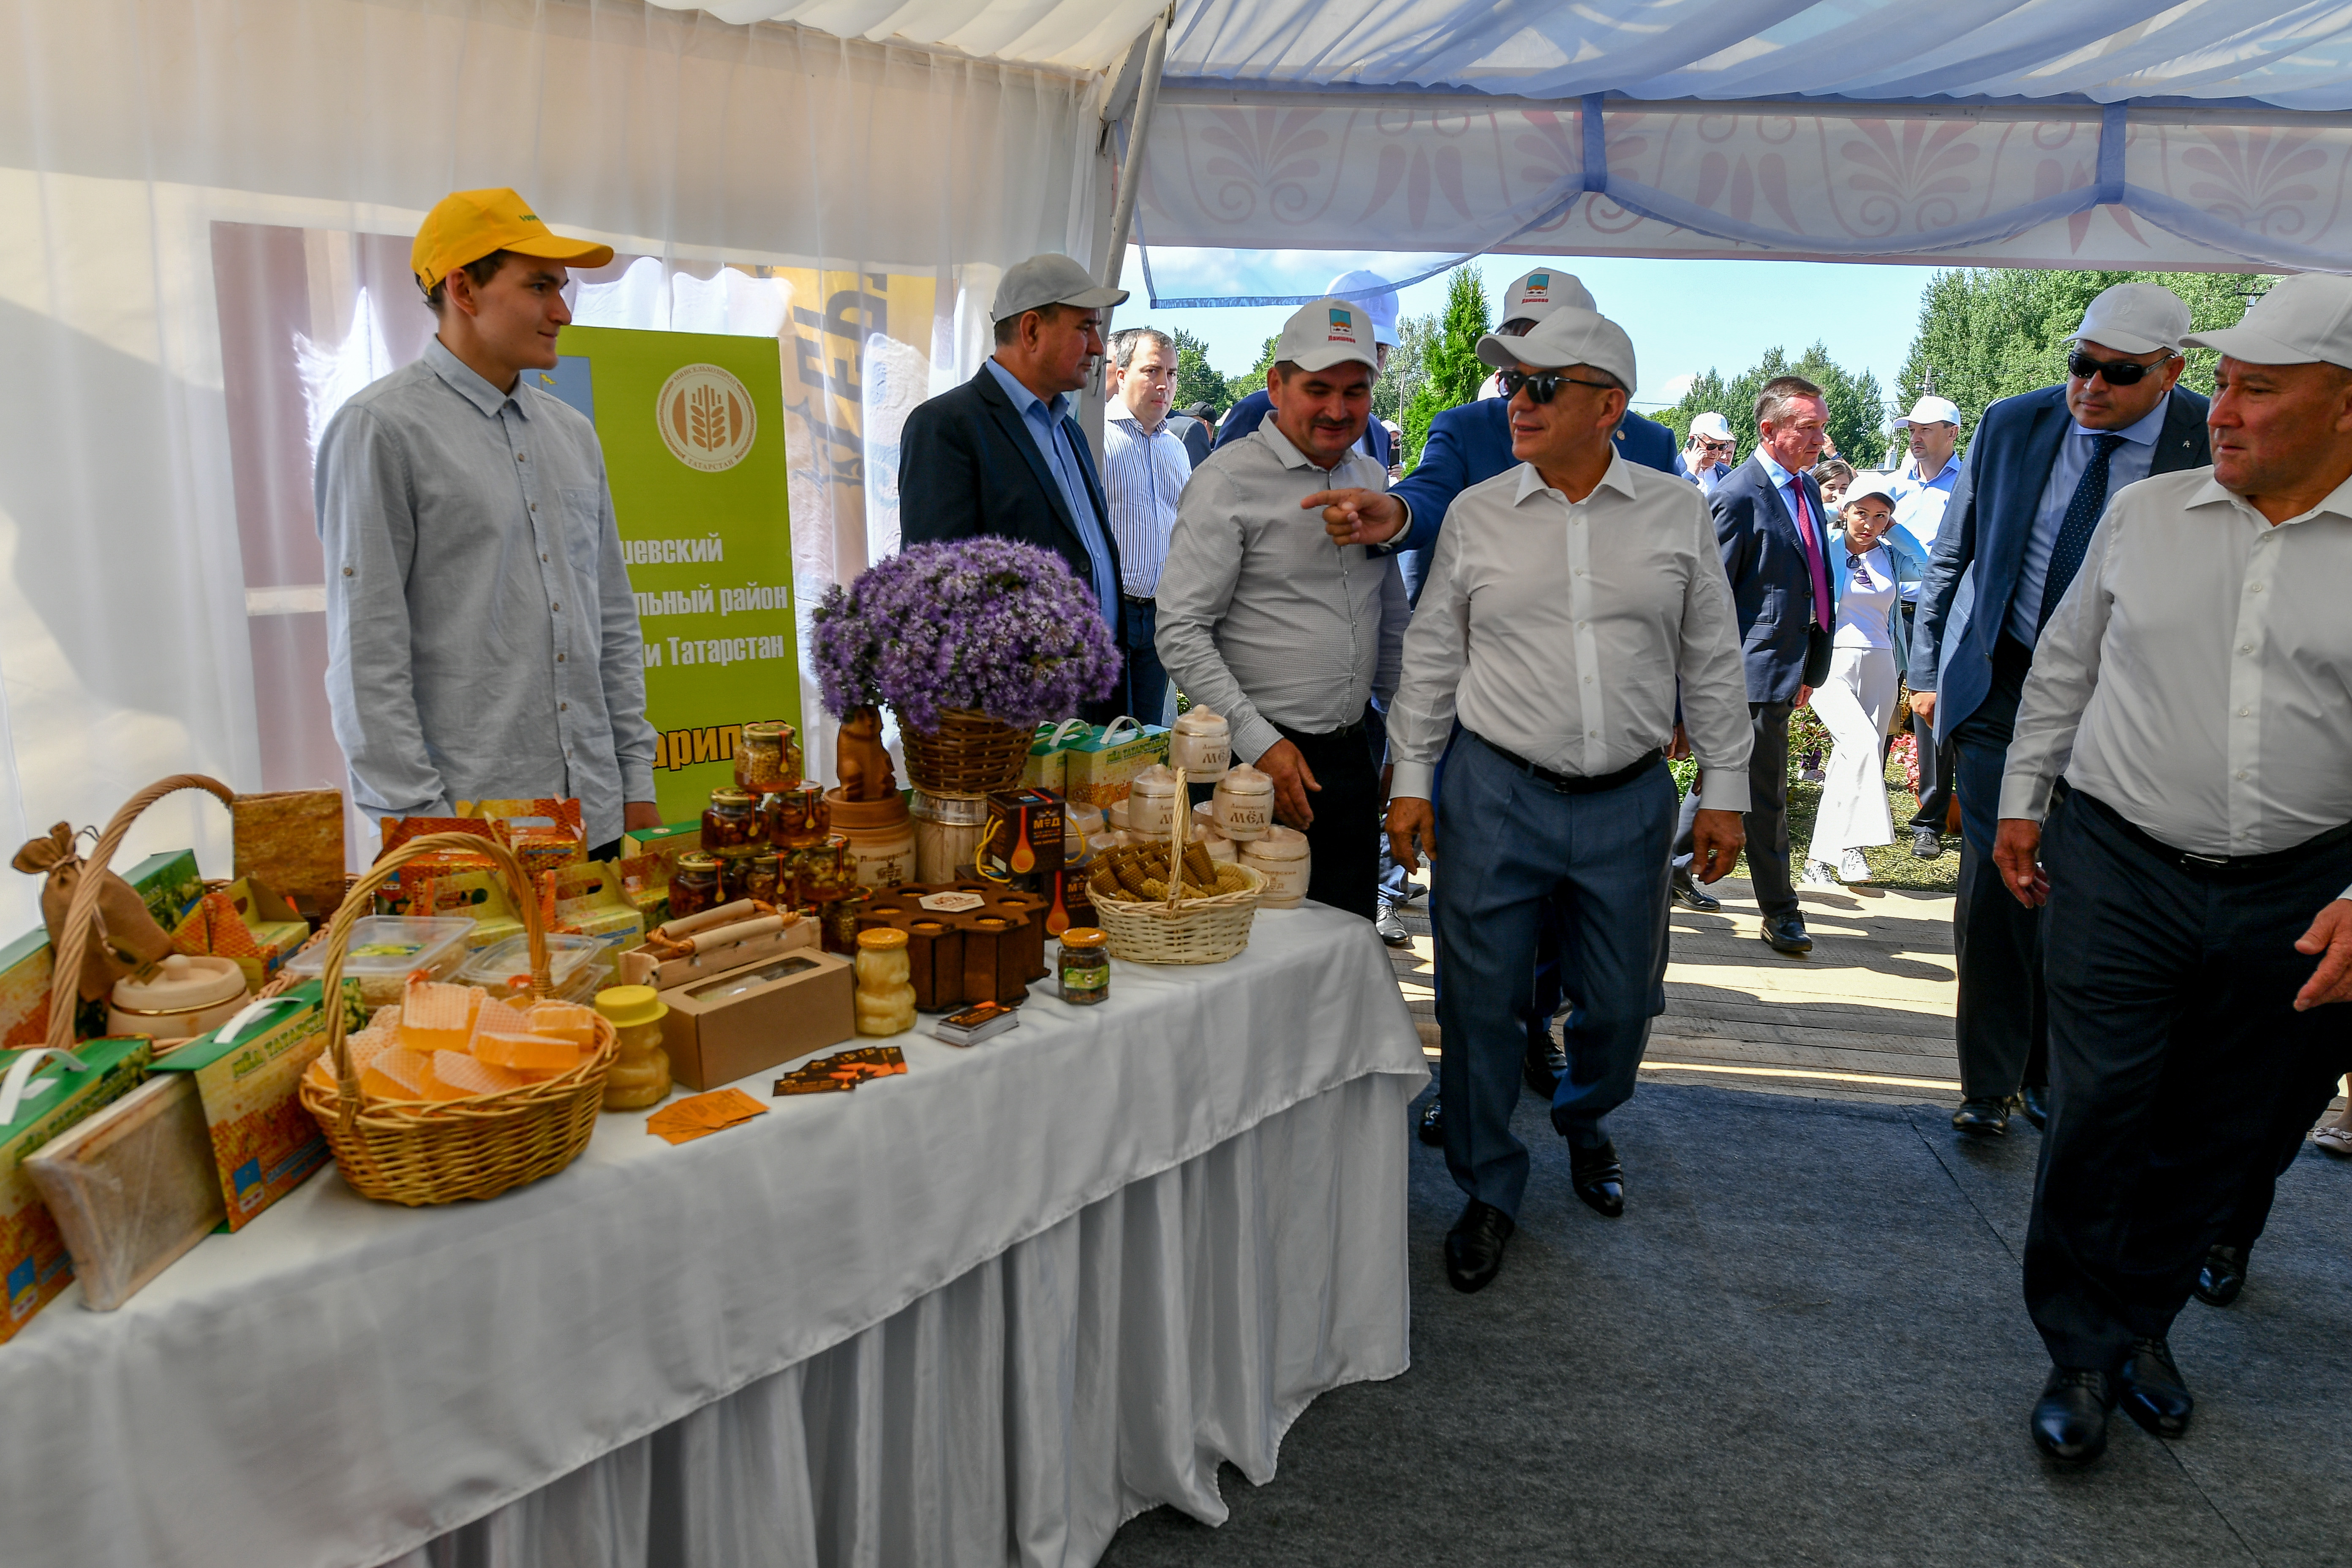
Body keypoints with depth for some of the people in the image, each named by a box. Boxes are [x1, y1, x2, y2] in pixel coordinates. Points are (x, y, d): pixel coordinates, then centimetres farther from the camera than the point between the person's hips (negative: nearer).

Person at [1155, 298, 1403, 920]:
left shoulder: (1372, 478, 11)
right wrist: (1260, 743, -18)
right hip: (1258, 761, -6)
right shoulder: (1229, 480, -10)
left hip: (1352, 758, 6)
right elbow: (1182, 635, -14)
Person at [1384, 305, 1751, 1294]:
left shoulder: (1677, 513, 3)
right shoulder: (1476, 514, 2)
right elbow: (1431, 656, 6)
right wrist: (1413, 782, 3)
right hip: (1497, 795, -1)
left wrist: (1724, 790, 5)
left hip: (1629, 802, 1)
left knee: (1621, 1002, 12)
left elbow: (1712, 662, 7)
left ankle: (1585, 1122, 44)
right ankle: (1489, 1191, 22)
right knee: (1483, 1001, 3)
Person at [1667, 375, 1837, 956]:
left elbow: (1816, 581, 17)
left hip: (1789, 664, 9)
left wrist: (1811, 669, 16)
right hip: (1756, 668, -9)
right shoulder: (1738, 498, -14)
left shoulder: (1808, 489, 12)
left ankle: (1677, 865, 34)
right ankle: (1780, 911, 11)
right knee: (1766, 794, 0)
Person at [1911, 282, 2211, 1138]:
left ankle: (2050, 1072, 29)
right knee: (1993, 884, -2)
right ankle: (1990, 1083, 12)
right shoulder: (2011, 424, 0)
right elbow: (1952, 558, 10)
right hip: (2003, 687, 1)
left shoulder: (2215, 448, -6)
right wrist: (1928, 669, 10)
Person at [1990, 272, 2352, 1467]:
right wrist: (2023, 803, 11)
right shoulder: (2141, 516, 3)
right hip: (2117, 868, 0)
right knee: (2098, 1117, 0)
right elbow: (2062, 667, 12)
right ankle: (2082, 1351, 17)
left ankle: (2142, 1314, 34)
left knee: (2223, 1136, 12)